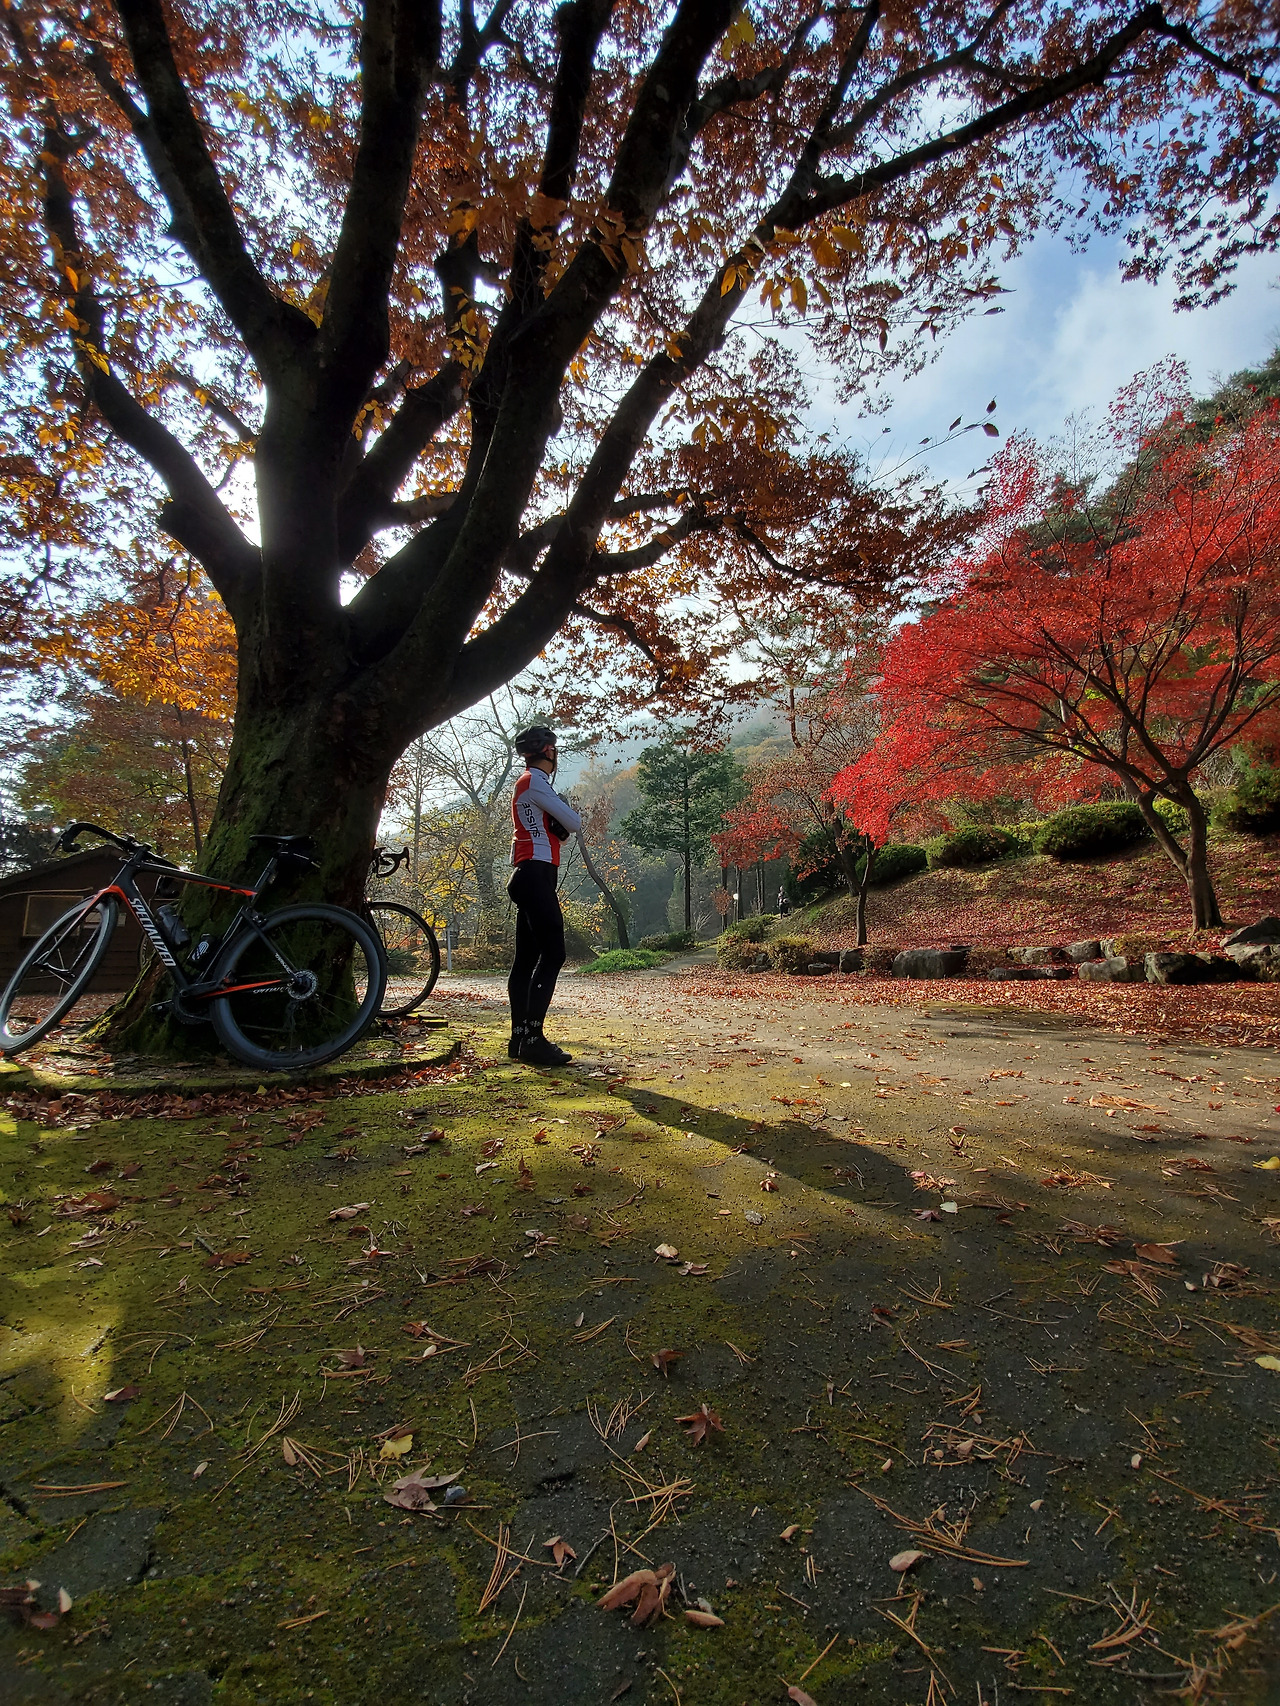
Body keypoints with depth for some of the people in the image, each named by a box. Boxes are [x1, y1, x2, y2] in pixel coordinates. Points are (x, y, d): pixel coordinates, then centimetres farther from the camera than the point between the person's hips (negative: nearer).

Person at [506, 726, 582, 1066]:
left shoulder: (527, 783, 24)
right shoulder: (535, 781, -8)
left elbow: (557, 830, 22)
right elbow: (574, 824, -11)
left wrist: (558, 826, 0)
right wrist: (567, 816, 10)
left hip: (528, 878, 11)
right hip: (536, 875, -11)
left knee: (526, 958, 9)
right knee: (552, 955, -14)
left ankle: (520, 1038, 13)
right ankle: (533, 1039, -17)